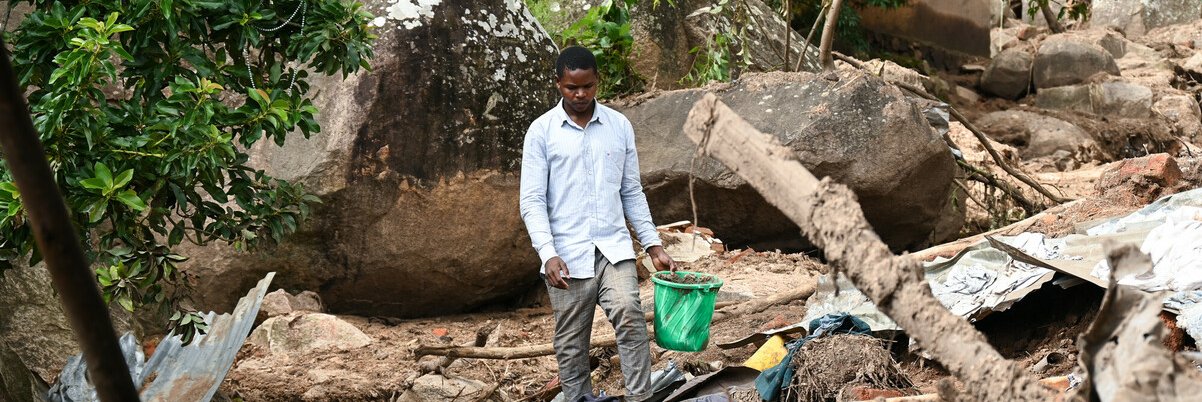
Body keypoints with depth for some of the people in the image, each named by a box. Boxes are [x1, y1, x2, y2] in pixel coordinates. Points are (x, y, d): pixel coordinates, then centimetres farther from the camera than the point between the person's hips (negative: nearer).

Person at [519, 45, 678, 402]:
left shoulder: (620, 126, 8)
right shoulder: (541, 131, 0)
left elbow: (632, 192, 14)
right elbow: (533, 201, -4)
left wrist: (653, 244, 7)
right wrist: (548, 254, -16)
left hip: (613, 248, 1)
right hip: (567, 255, -1)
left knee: (629, 316, -20)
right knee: (571, 343, 4)